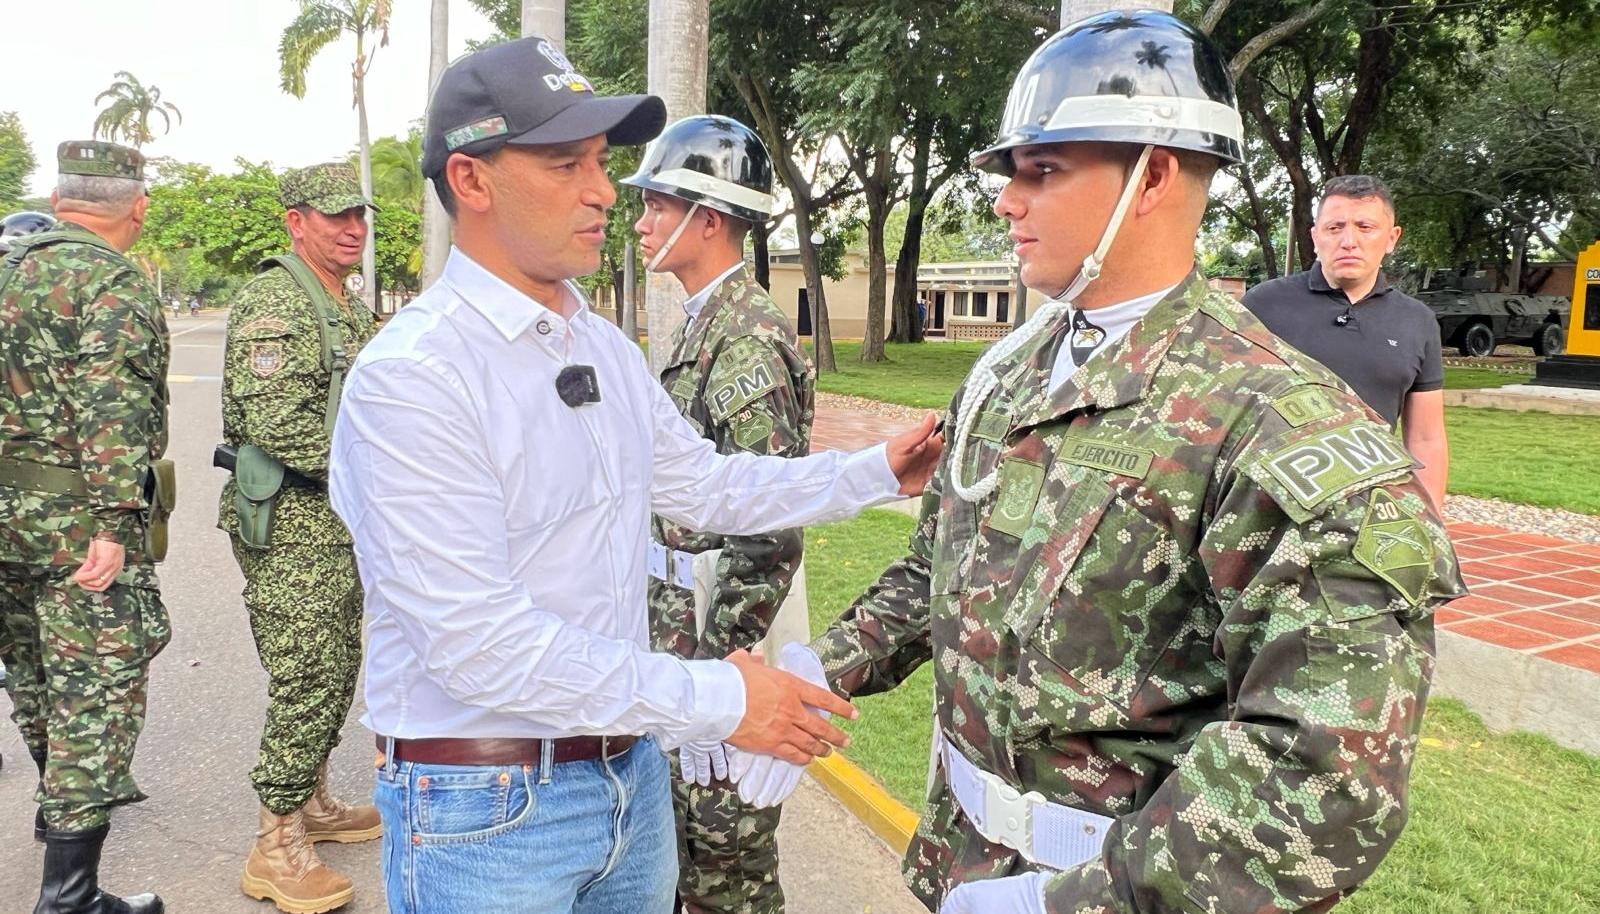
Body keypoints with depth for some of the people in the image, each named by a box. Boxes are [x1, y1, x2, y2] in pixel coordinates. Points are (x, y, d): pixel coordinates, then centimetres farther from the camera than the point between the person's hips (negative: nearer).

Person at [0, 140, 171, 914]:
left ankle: (62, 805, 47)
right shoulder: (116, 284, -13)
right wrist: (114, 522, -25)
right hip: (79, 518, -8)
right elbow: (113, 407, -23)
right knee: (98, 692, -2)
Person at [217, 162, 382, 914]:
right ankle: (275, 851, 5)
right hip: (289, 523, -9)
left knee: (337, 673, 16)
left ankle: (311, 801, 32)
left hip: (340, 521, 9)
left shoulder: (350, 309, 16)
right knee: (305, 682, -6)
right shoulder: (272, 301, -15)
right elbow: (276, 422, -23)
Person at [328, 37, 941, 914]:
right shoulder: (410, 378, -20)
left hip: (631, 775, 7)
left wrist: (877, 471, 6)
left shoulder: (607, 348, 5)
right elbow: (476, 639, -25)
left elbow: (705, 486, 14)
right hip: (487, 808, -7)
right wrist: (715, 700, -22)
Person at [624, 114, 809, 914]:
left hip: (723, 618, -9)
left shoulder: (748, 336, -19)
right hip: (681, 616, 9)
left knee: (726, 835, 5)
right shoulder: (706, 321, 11)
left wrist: (722, 653, -21)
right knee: (687, 813, 22)